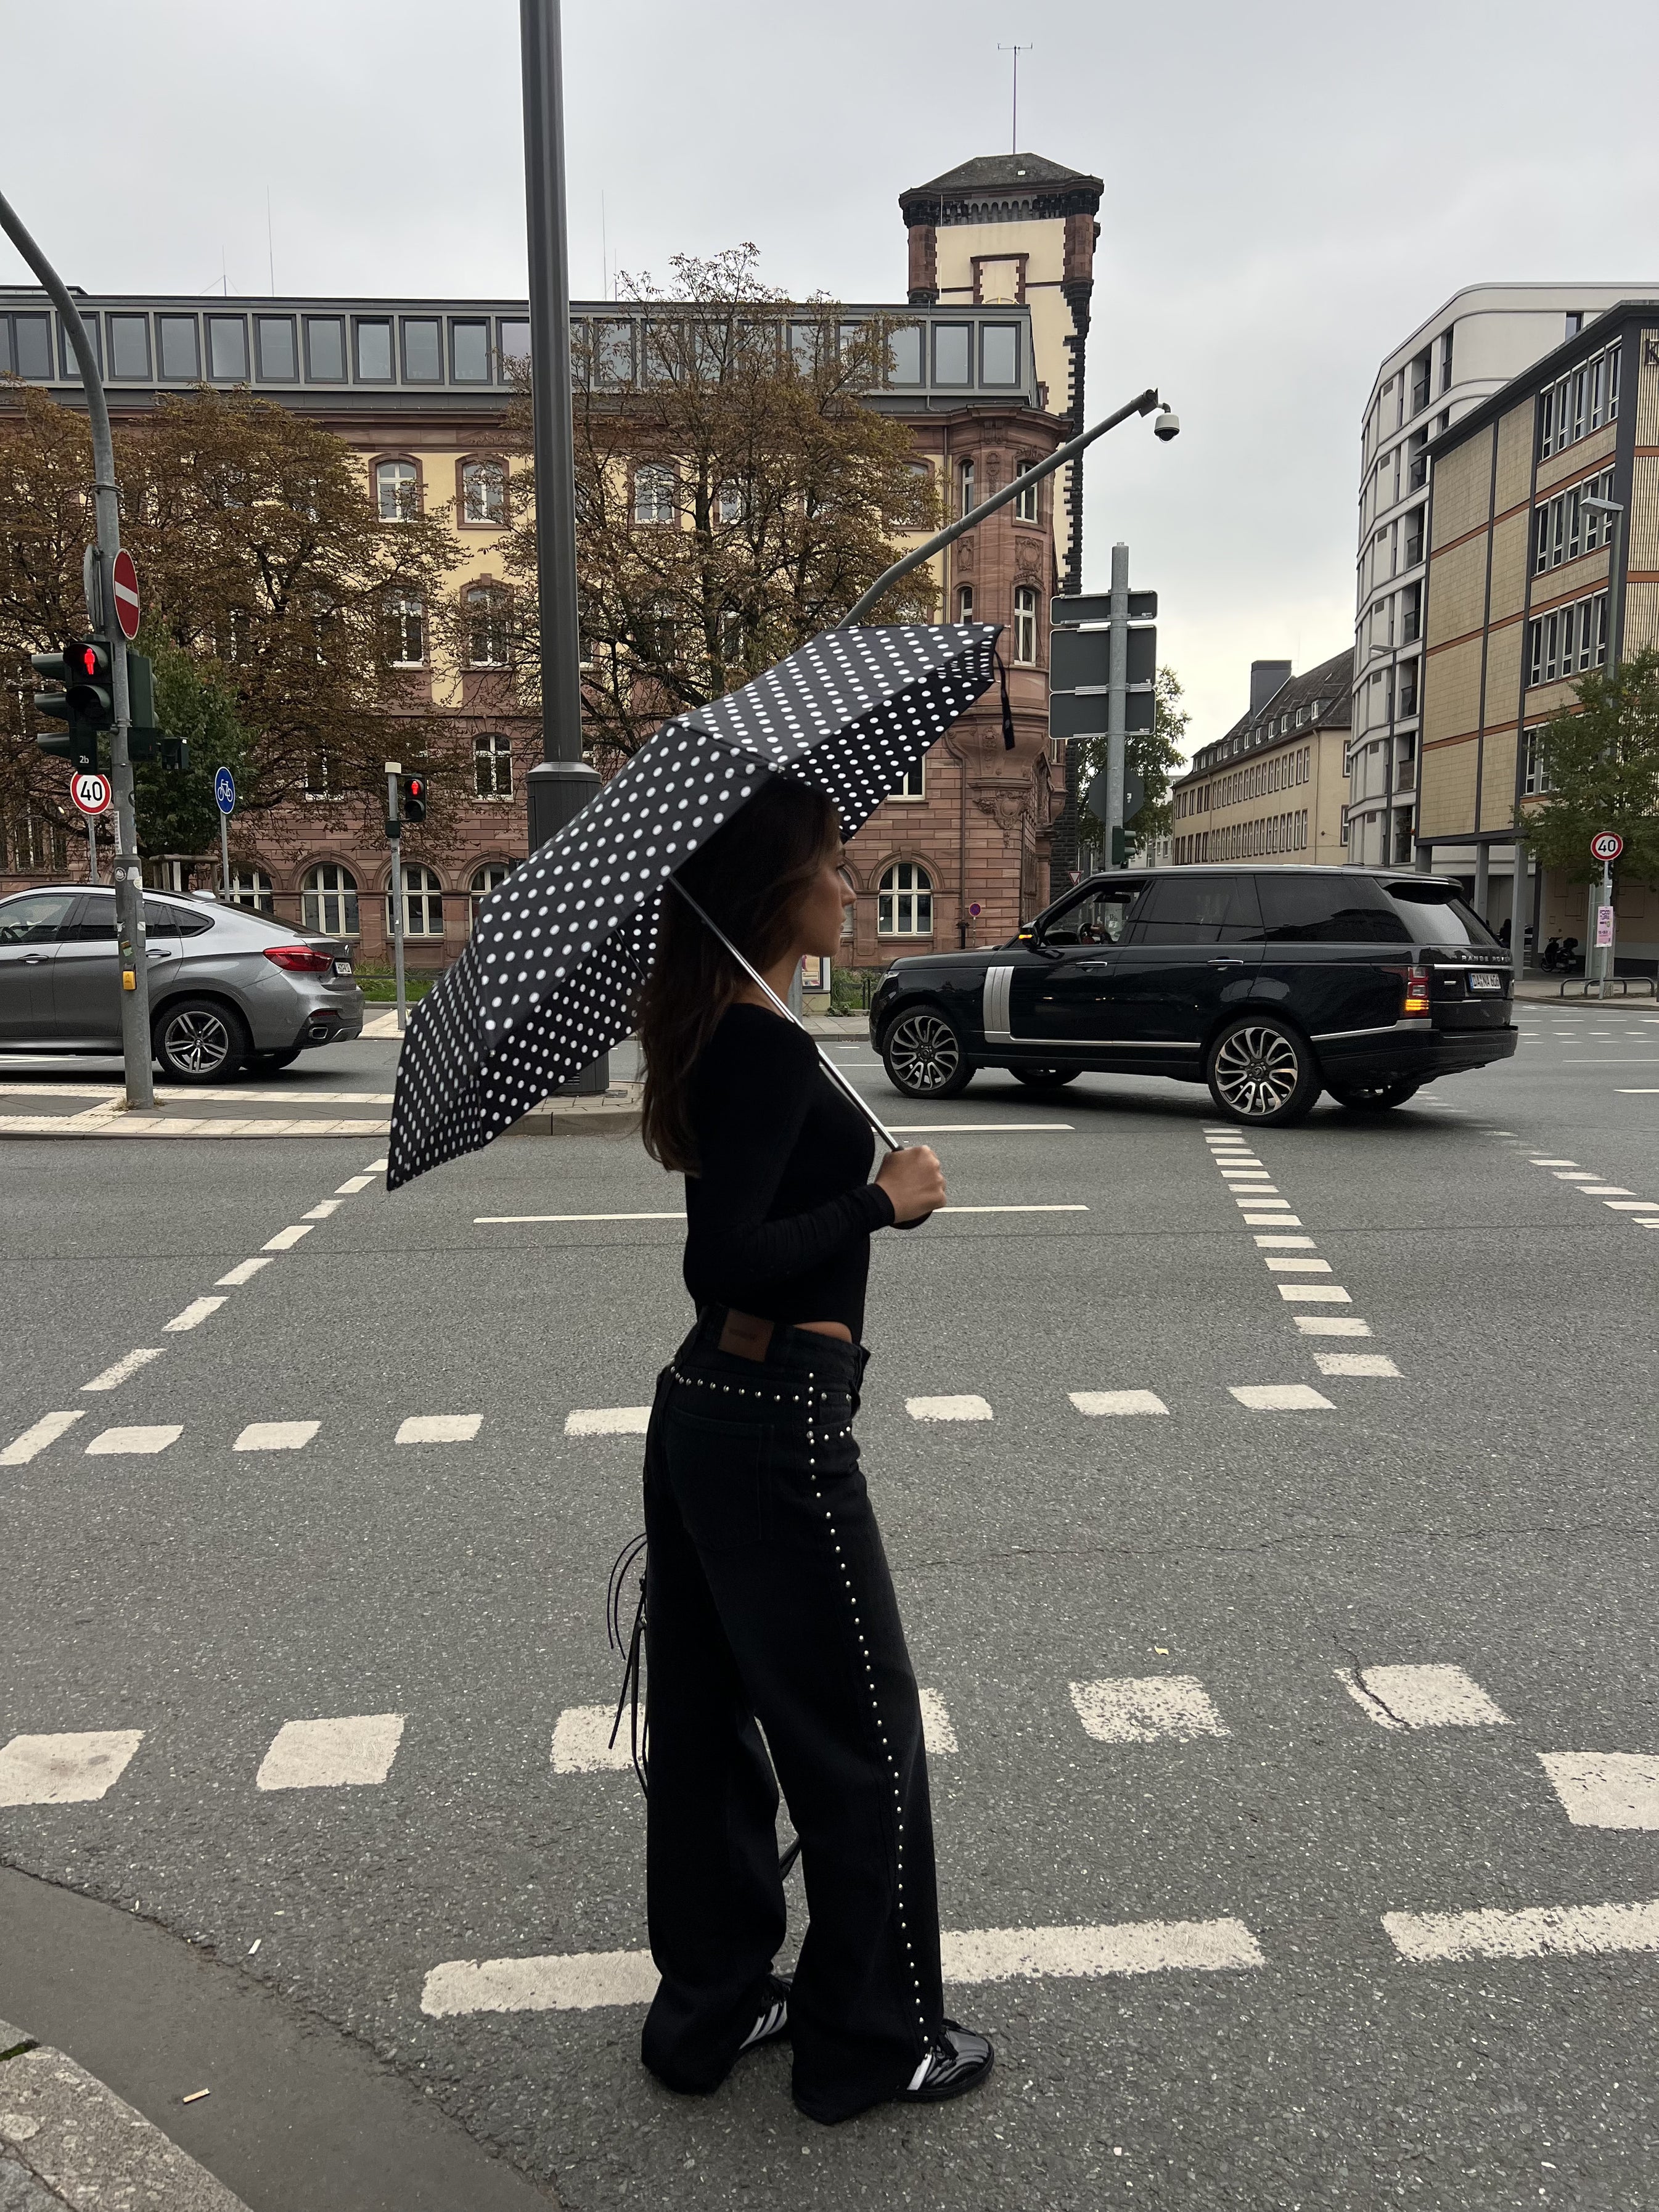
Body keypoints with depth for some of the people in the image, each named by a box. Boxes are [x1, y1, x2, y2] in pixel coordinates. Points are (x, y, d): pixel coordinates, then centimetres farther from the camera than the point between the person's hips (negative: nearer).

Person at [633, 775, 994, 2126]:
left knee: (709, 1720, 19)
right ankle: (871, 2041, 27)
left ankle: (711, 2007, 36)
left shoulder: (711, 1033, 9)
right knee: (861, 1735, 8)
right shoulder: (772, 1051, -20)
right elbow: (727, 1261, -25)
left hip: (700, 1411, 9)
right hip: (780, 1426, -9)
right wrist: (884, 1200, -18)